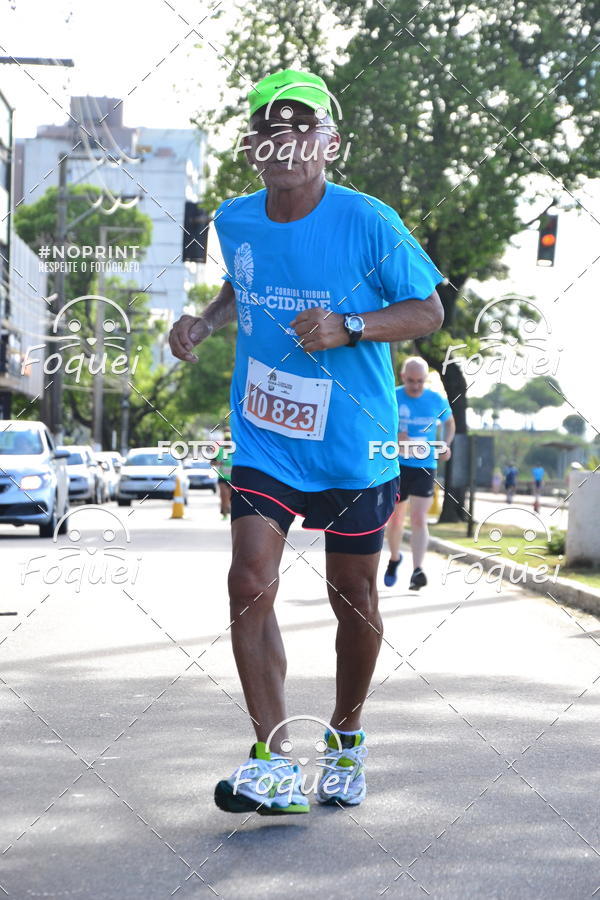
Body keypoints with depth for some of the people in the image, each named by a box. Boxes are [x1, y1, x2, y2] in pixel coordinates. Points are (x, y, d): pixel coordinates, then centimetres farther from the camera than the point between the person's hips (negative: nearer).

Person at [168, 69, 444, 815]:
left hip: (354, 446, -2)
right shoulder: (234, 222, -1)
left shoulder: (367, 222, -14)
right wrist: (206, 322, 1)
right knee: (250, 583, -15)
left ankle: (346, 738, 34)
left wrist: (349, 327, -22)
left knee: (353, 600, 10)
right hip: (263, 440, 2)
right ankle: (274, 762, -12)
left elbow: (428, 311, -6)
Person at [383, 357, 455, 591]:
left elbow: (449, 423, 19)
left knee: (418, 519, -14)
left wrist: (446, 444, 0)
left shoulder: (436, 401, -1)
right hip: (397, 466, 0)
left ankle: (417, 571, -19)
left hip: (424, 467, 0)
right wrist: (393, 438, -29)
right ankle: (394, 559, 38)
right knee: (395, 519, 12)